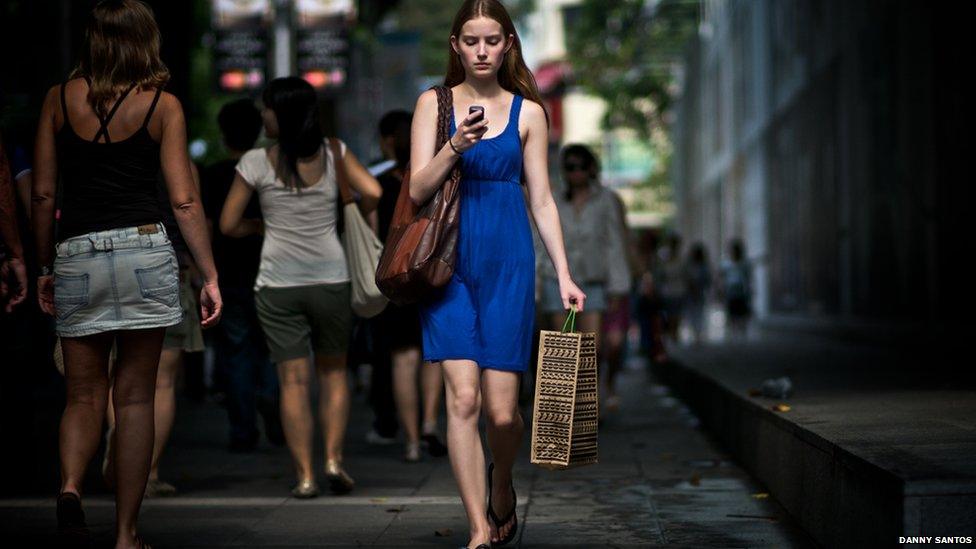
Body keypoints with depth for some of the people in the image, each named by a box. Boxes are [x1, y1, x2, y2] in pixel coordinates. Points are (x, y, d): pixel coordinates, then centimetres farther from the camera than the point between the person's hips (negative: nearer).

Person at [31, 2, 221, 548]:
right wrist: (211, 276, -2)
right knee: (135, 398, 6)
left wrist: (45, 267, 17)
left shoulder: (60, 98, 7)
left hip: (76, 256, 1)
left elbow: (43, 194, 7)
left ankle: (71, 486, -16)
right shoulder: (163, 104, 3)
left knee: (84, 395, 12)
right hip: (144, 250, -1)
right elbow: (184, 199, -3)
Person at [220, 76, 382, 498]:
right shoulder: (332, 153, -1)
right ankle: (333, 460, 5)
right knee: (333, 370, 16)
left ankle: (304, 475, 0)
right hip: (330, 278, 1)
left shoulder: (256, 162, -4)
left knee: (293, 379, 3)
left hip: (278, 283, -1)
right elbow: (372, 193, -10)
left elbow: (229, 224, -1)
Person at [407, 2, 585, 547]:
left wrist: (564, 274, -1)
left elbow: (542, 200, 6)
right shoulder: (434, 104, 7)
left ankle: (502, 487, 29)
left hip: (508, 262, 0)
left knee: (502, 409, -3)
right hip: (449, 262, 0)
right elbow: (417, 190, 0)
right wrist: (455, 146, -16)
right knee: (463, 397, -11)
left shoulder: (528, 112, 7)